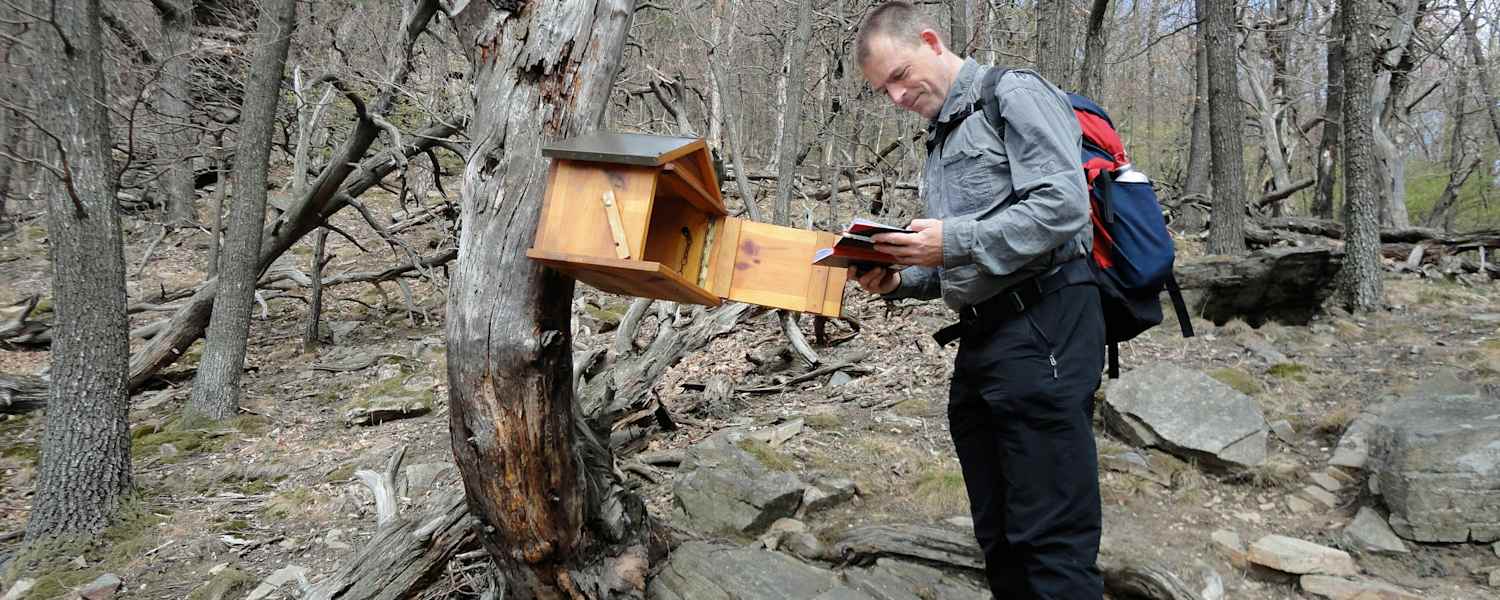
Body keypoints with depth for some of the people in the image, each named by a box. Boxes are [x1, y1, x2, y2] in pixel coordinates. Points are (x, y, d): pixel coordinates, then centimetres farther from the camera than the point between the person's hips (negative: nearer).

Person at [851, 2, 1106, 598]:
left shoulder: (1014, 95, -2)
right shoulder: (940, 139, 23)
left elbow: (1065, 206, -16)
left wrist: (955, 240, -19)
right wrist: (899, 281, 7)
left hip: (1042, 329, -9)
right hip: (980, 338, 9)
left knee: (1051, 545, -7)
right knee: (1000, 541, 13)